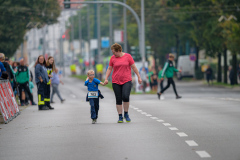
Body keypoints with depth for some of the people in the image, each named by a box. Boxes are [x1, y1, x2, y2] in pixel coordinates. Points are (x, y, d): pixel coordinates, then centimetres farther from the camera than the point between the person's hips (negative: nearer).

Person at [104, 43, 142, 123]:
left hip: (127, 81, -2)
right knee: (118, 99, 1)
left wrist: (139, 77, 6)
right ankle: (120, 117, 9)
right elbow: (109, 69, 12)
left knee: (125, 97, -19)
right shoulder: (113, 58, 6)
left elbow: (134, 67, 6)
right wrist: (106, 79, 2)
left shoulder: (127, 56, 1)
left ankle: (126, 114, 1)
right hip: (116, 81, 2)